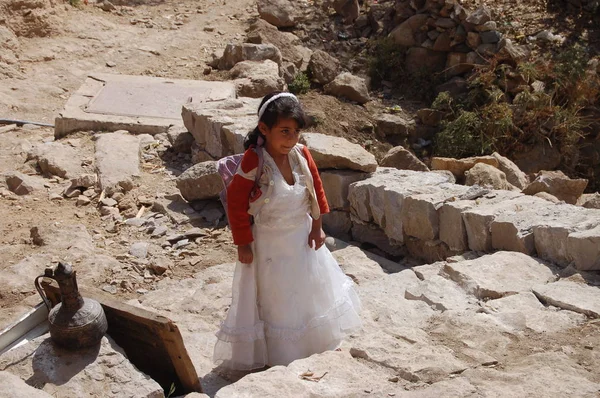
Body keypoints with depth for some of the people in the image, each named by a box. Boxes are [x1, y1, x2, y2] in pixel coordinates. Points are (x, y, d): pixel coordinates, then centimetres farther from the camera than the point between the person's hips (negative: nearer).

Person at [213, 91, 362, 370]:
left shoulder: (301, 155, -10)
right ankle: (276, 354, 31)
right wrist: (243, 243, -16)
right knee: (273, 298, 10)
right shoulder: (254, 162, -26)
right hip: (269, 243, -6)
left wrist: (317, 226, 4)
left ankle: (320, 341, 47)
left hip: (302, 236, 6)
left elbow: (316, 188, 4)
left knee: (310, 290, 23)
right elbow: (236, 201, -20)